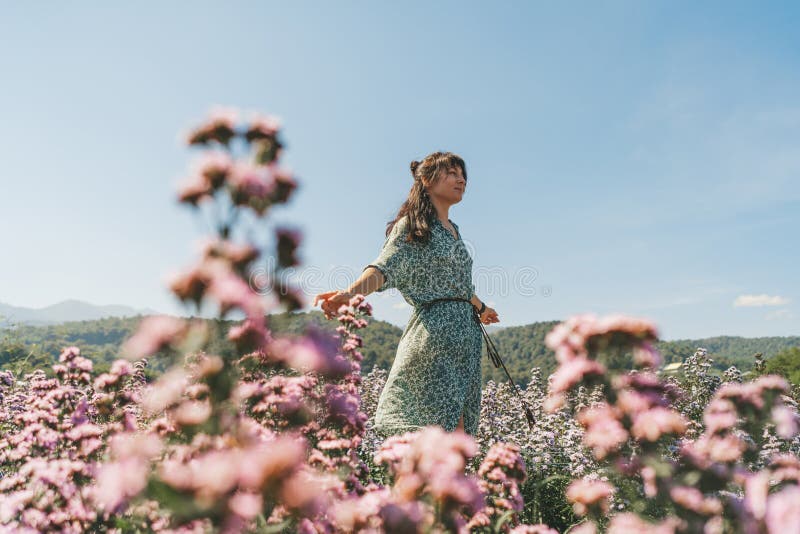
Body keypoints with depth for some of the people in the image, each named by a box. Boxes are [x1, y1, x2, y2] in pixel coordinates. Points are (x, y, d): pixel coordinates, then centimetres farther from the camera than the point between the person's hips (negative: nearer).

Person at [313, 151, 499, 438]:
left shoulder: (453, 230, 21)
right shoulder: (412, 225, -3)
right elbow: (384, 267, -19)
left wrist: (480, 307, 50)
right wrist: (349, 293, -38)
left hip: (466, 333, 8)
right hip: (434, 332, -8)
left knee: (457, 431, 2)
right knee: (449, 430, -15)